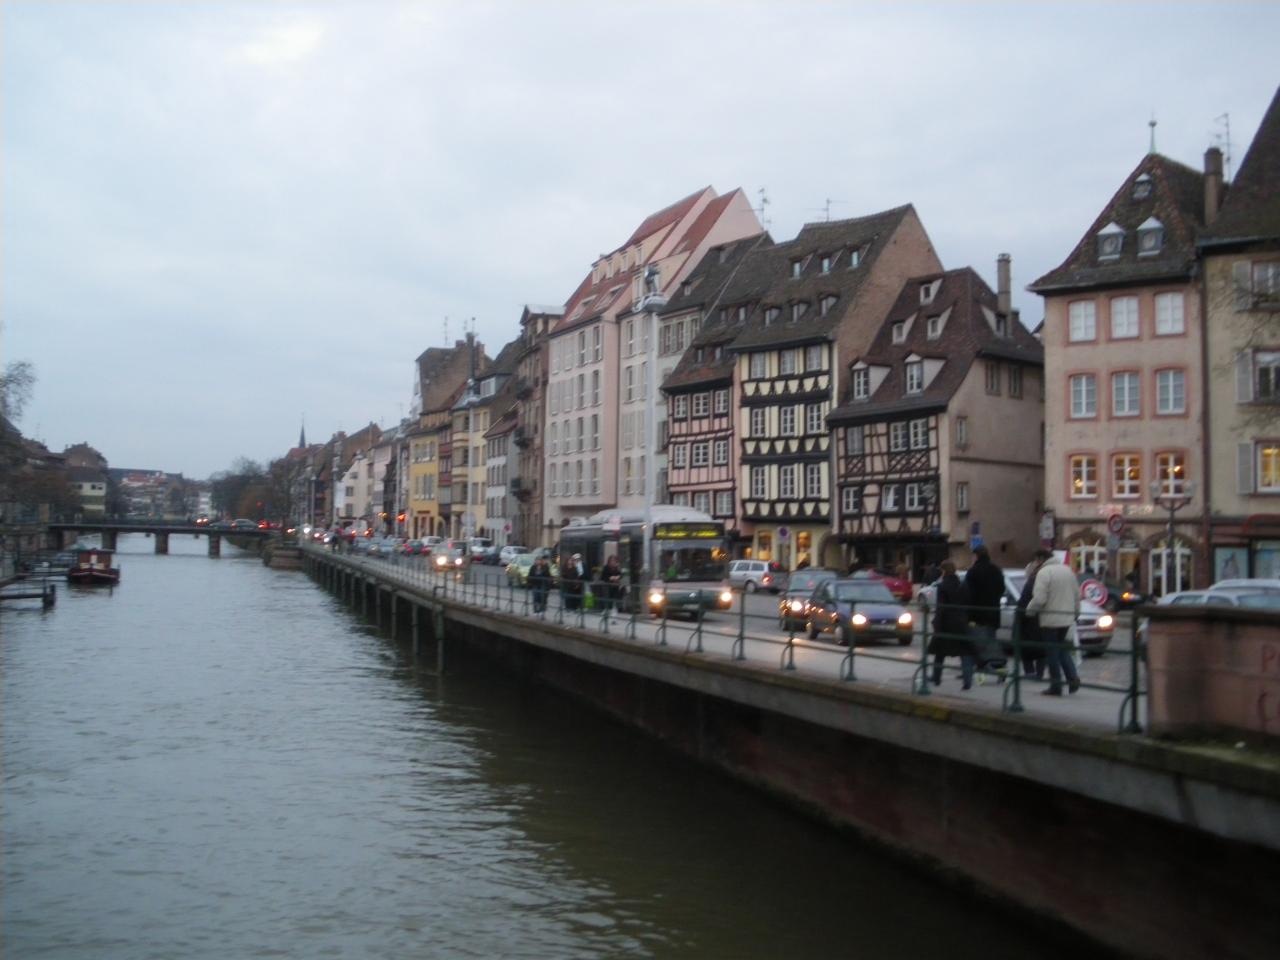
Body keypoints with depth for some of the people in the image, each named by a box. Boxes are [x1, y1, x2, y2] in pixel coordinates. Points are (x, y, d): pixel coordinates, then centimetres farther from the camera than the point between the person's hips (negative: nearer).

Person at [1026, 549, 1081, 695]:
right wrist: (1075, 612, 23)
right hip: (1066, 619, 7)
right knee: (1062, 649, 20)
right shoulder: (1067, 570, 11)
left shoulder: (1044, 572, -14)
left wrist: (1029, 610, -5)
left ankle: (1056, 686, 6)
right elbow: (1077, 594, 14)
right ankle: (1073, 677, 3)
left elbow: (1039, 599, -21)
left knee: (1052, 653, 2)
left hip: (1050, 619, -7)